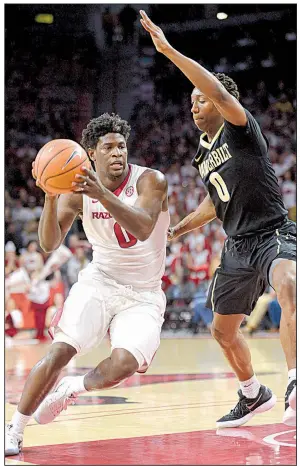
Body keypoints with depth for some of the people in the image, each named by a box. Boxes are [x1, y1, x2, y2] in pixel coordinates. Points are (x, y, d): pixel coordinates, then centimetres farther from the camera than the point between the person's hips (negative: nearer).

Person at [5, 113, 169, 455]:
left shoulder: (150, 181, -13)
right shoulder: (79, 190, -5)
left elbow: (142, 229, -32)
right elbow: (49, 244, -13)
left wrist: (102, 193, -46)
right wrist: (50, 196, -30)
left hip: (143, 295, -1)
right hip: (99, 282, 1)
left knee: (123, 364, -24)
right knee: (59, 352, -19)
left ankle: (71, 388, 8)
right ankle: (14, 432, -6)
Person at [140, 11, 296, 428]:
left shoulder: (241, 129, -10)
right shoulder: (203, 154, 13)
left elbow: (219, 92, -30)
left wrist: (169, 50, -31)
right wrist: (178, 229, 25)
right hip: (238, 246, 9)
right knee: (223, 330, 16)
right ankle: (253, 395, 40)